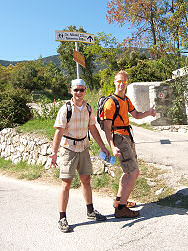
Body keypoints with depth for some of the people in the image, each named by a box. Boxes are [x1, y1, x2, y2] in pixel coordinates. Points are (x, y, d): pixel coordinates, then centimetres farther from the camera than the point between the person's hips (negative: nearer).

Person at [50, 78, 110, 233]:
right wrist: (54, 152, -23)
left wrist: (102, 146, 15)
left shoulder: (88, 108, 6)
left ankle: (91, 211, 29)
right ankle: (62, 219, 6)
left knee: (86, 180, 14)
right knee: (66, 183, -3)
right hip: (69, 149, -5)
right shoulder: (65, 109, -11)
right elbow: (59, 132, -15)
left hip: (84, 148, 5)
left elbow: (93, 129, 13)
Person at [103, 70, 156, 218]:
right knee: (134, 172, -12)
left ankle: (119, 201, 30)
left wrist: (148, 113, 4)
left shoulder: (126, 100, 13)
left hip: (128, 137, 10)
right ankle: (121, 209, -6)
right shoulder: (111, 102, -15)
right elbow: (107, 128, -19)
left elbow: (136, 115, 24)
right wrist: (113, 147, -31)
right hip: (119, 138, -10)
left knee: (129, 172, 18)